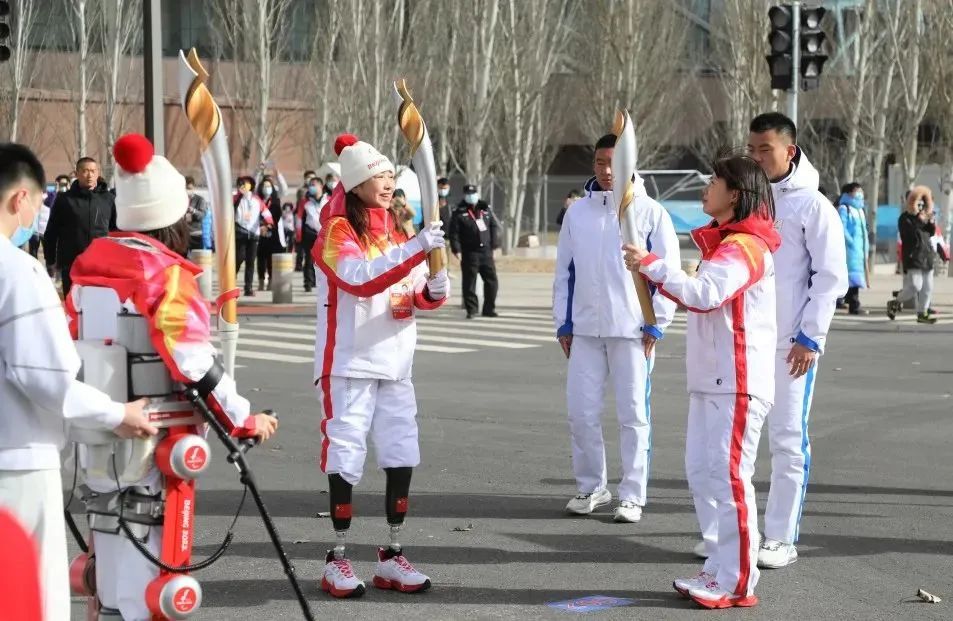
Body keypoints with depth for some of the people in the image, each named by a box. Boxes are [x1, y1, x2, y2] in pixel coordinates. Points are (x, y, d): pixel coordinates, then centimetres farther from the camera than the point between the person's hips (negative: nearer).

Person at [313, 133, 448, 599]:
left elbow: (417, 293, 11)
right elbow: (360, 279, -26)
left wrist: (435, 290, -11)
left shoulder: (397, 227, 12)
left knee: (402, 456, 5)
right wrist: (415, 248, -32)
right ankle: (337, 560, 5)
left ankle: (392, 557, 15)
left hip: (394, 363, 6)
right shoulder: (337, 230, -9)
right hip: (349, 365, -6)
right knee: (345, 457, -4)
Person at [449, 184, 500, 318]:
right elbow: (454, 233, -5)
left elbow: (495, 226, 14)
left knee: (491, 280, 5)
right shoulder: (459, 213, -2)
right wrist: (456, 249, -13)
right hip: (470, 253, -4)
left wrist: (494, 244, 6)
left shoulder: (486, 209, 11)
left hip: (486, 251, 4)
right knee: (469, 282, -2)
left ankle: (489, 309, 16)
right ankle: (471, 310, 7)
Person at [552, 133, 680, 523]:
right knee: (581, 411, 5)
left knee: (633, 414, 1)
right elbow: (564, 271, 13)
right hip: (585, 330, 4)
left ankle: (633, 494, 8)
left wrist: (656, 324, -8)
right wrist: (563, 323, 9)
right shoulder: (578, 213, 9)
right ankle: (590, 487, 19)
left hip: (633, 331, -4)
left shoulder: (651, 213, -3)